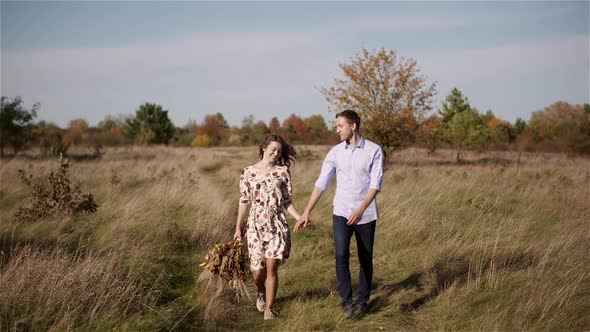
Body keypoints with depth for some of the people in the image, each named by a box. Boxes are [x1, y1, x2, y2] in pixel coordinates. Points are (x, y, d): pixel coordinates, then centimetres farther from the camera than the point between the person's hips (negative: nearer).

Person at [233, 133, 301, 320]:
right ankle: (261, 293, 36)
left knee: (271, 267, -5)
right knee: (257, 270, 2)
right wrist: (238, 227, 7)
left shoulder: (282, 172, 1)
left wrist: (299, 217, -14)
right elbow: (244, 201, 6)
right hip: (256, 225, 1)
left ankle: (268, 309, 9)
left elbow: (286, 201, 2)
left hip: (277, 225, 0)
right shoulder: (249, 172, 2)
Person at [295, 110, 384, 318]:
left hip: (366, 215, -1)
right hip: (341, 213, 1)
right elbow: (321, 183, 1)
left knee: (366, 260, 8)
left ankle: (362, 301, 23)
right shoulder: (335, 152, 2)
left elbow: (375, 184, -12)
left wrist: (361, 210, -24)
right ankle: (346, 301, -3)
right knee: (341, 256, -15)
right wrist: (307, 212, -5)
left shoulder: (374, 151, -6)